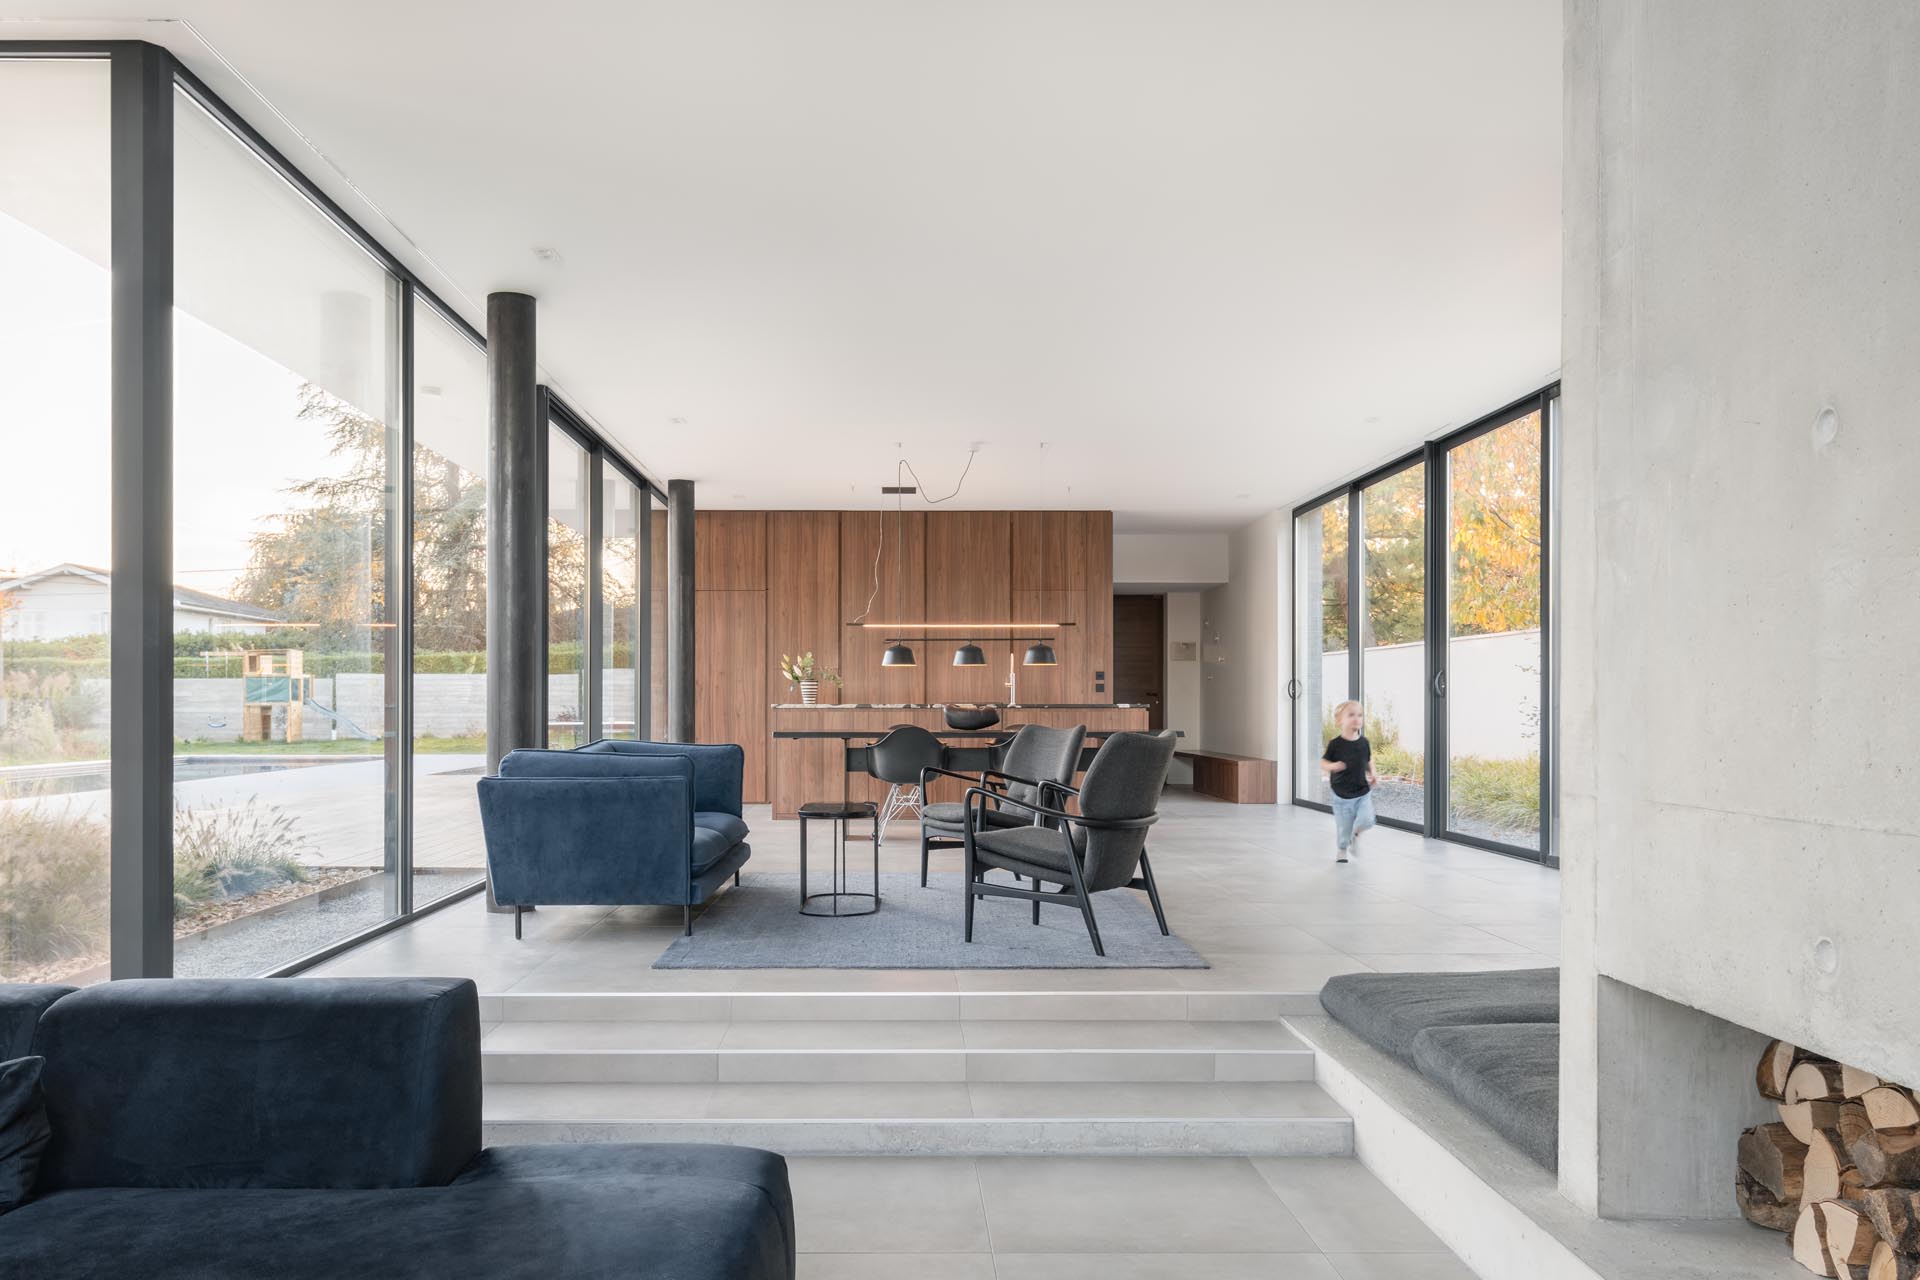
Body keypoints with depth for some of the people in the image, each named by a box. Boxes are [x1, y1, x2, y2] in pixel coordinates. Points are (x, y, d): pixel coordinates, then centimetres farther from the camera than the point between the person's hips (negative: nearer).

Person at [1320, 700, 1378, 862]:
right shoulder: (1335, 744, -10)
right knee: (1343, 827, 3)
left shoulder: (1364, 743, 1)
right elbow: (1323, 763, -5)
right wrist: (1333, 766, -25)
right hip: (1342, 794, -3)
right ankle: (1341, 851, 33)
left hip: (1363, 792, 3)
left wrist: (1373, 774, 1)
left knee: (1367, 820, -15)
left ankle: (1355, 834, 19)